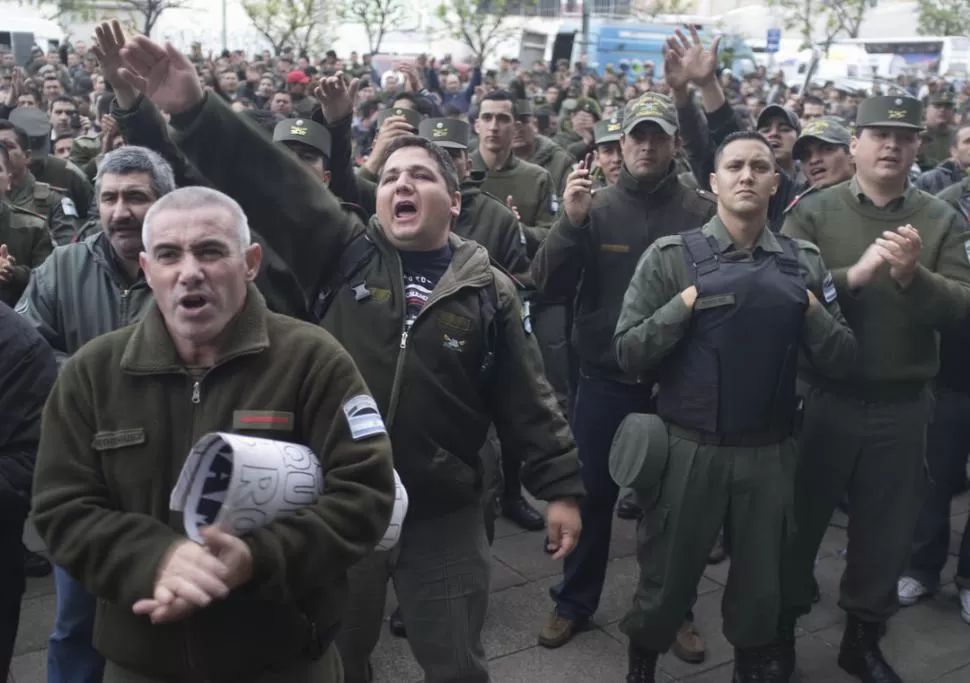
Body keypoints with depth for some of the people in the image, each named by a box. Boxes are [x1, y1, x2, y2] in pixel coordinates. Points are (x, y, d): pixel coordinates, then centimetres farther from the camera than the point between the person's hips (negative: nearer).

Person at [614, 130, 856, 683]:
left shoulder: (804, 262, 3)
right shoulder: (671, 256, -7)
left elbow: (842, 361, 1)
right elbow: (628, 354, -11)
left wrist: (809, 309, -13)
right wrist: (687, 302, -19)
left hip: (770, 452, 3)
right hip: (689, 449, -2)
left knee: (762, 585, 18)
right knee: (667, 580, 12)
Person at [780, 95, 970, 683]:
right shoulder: (813, 212, -4)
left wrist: (913, 277, -25)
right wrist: (855, 274, -28)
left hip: (903, 407, 2)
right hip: (823, 398, -2)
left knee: (886, 531, 16)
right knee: (802, 519, 12)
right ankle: (782, 626, 34)